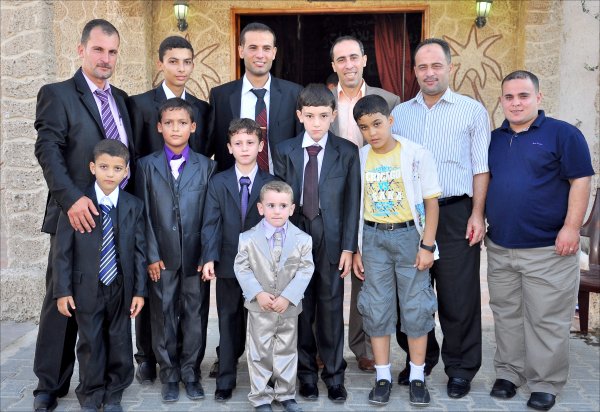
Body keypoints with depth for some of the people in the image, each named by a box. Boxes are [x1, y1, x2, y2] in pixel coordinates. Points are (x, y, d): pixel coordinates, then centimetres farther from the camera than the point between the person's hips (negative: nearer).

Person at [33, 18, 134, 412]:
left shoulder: (121, 99, 16)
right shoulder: (57, 94, 0)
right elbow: (48, 150, -12)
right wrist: (71, 198, -26)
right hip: (78, 216, -5)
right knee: (62, 302, 4)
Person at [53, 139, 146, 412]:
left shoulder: (134, 206, 0)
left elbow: (139, 251, 1)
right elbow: (63, 251, -3)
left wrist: (139, 290, -1)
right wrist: (63, 290, -6)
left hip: (121, 289, 2)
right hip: (87, 288, -1)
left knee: (120, 344, 10)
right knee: (90, 344, 8)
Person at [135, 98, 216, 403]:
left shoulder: (206, 166, 4)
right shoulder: (147, 165, 5)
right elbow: (144, 214, 1)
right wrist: (151, 256, -5)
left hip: (195, 256, 0)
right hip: (162, 257, 0)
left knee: (193, 315, 7)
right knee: (163, 315, 8)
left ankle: (190, 372, 22)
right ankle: (169, 374, 22)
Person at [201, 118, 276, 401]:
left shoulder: (271, 183, 2)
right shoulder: (218, 182, 4)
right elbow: (211, 224, -4)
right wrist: (209, 258, -16)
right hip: (228, 264, 1)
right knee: (228, 323, 8)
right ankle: (225, 380, 19)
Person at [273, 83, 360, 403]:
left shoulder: (347, 152, -1)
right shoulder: (285, 151, 2)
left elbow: (352, 202, -1)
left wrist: (348, 247, -5)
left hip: (331, 239, -1)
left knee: (331, 307, 7)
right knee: (300, 308, 9)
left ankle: (334, 373, 22)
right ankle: (306, 372, 24)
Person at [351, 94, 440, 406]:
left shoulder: (417, 155, -6)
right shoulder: (359, 159, 2)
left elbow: (431, 203, -5)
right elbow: (356, 207, 6)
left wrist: (427, 246, -9)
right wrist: (357, 250, 4)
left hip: (408, 234, -2)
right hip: (373, 237, 3)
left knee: (415, 306, 4)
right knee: (376, 307, 7)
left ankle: (417, 377, 19)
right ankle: (383, 377, 20)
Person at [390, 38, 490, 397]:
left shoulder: (472, 110, 3)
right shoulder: (400, 113, 12)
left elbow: (481, 167, 0)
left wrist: (477, 214, -9)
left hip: (455, 215, -3)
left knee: (458, 298, 2)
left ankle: (461, 369, 19)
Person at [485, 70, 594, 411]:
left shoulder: (562, 134, -4)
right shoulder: (493, 139, 12)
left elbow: (581, 181, -8)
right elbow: (483, 183, 18)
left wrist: (571, 227, -15)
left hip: (548, 249, -5)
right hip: (500, 248, 5)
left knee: (547, 320, 2)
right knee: (507, 315, 14)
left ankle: (546, 384, 14)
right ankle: (508, 373, 27)